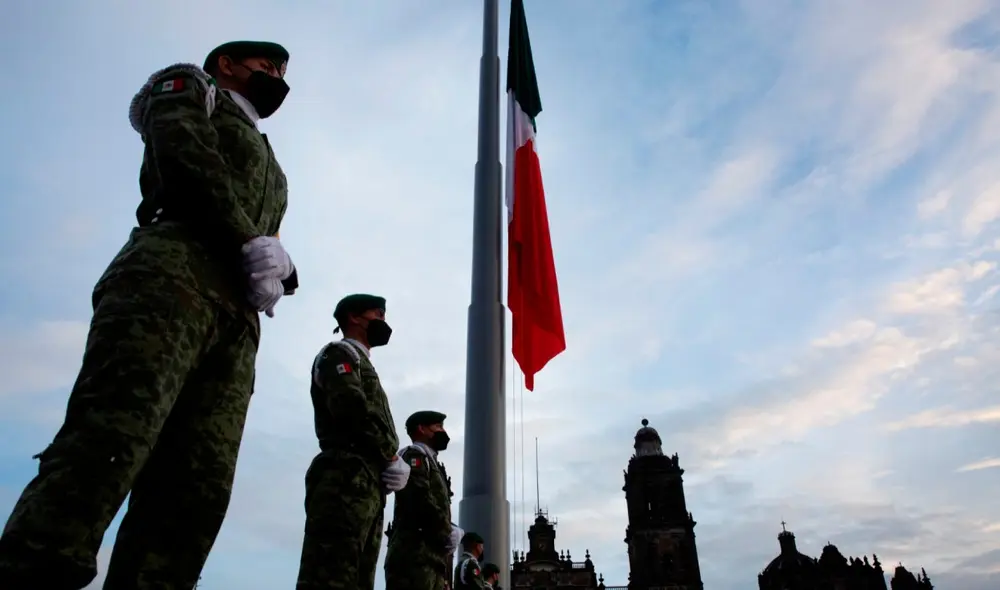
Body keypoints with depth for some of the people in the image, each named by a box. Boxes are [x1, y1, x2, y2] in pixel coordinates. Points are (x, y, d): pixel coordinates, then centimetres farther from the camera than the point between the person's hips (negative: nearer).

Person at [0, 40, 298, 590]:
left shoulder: (270, 169, 41)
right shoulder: (189, 85, 24)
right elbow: (183, 150, 2)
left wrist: (278, 266, 3)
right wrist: (253, 243, -6)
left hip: (236, 321, 6)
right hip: (173, 272, -6)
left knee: (196, 492, -12)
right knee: (107, 441, -26)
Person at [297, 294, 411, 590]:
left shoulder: (362, 364, 33)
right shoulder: (340, 353, 5)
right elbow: (351, 406, -12)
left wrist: (390, 463, 5)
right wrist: (391, 457, -7)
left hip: (367, 483, 9)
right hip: (348, 476, -9)